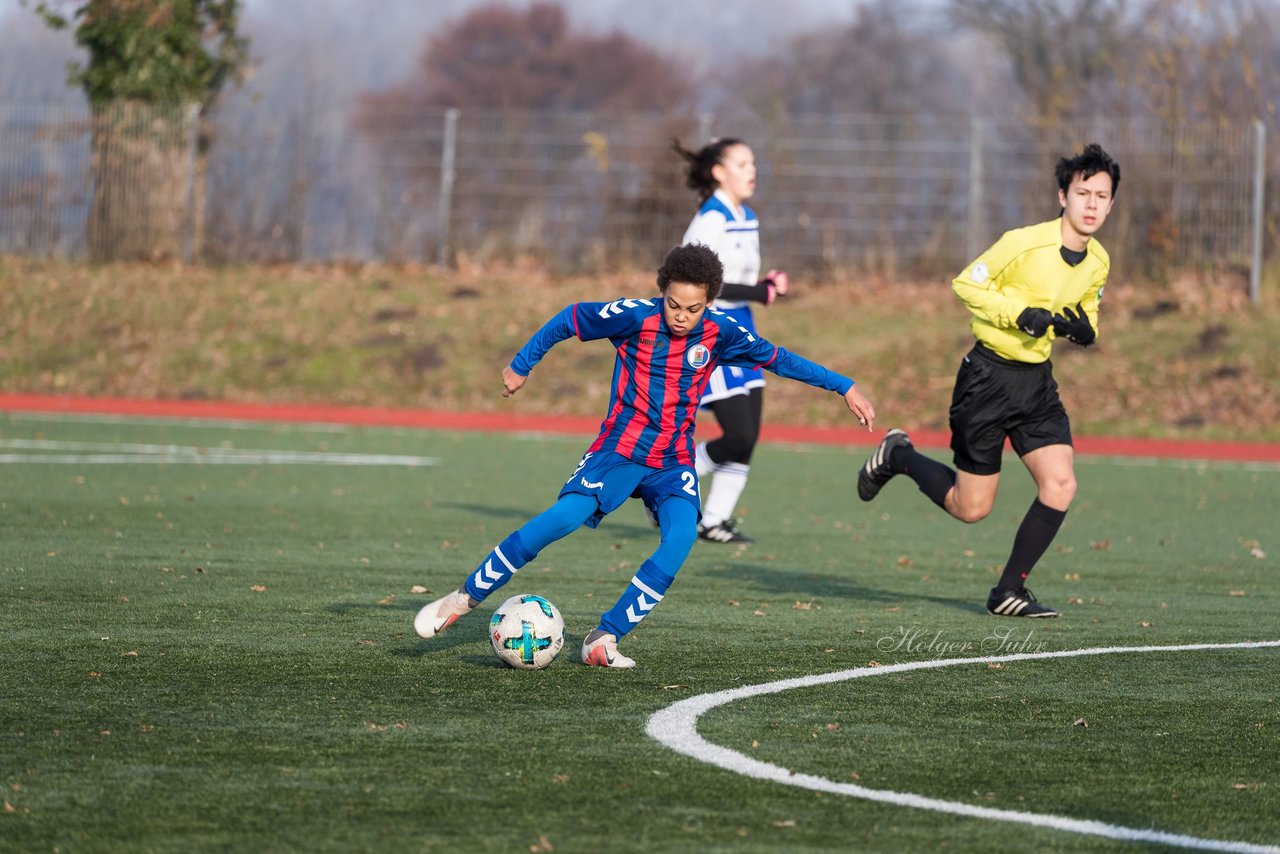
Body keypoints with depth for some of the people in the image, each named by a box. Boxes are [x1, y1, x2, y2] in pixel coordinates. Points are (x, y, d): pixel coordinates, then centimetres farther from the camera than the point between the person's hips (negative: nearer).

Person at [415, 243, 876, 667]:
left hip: (674, 461, 3)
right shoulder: (635, 317, -13)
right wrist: (520, 366, 7)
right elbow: (568, 320, 0)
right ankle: (464, 598, -10)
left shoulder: (720, 332, -5)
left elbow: (776, 358, 9)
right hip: (619, 450, -3)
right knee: (562, 518, -23)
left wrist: (846, 388, 11)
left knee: (681, 537, -24)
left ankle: (604, 638, -16)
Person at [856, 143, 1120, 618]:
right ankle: (897, 457, 29)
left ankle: (1009, 592, 1)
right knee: (970, 507, 0)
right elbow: (966, 284, -11)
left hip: (1037, 382, 6)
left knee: (1060, 485, -12)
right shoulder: (1024, 242, -19)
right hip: (989, 377, -6)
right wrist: (1020, 314, -23)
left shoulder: (1098, 263, 2)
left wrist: (1083, 330, -8)